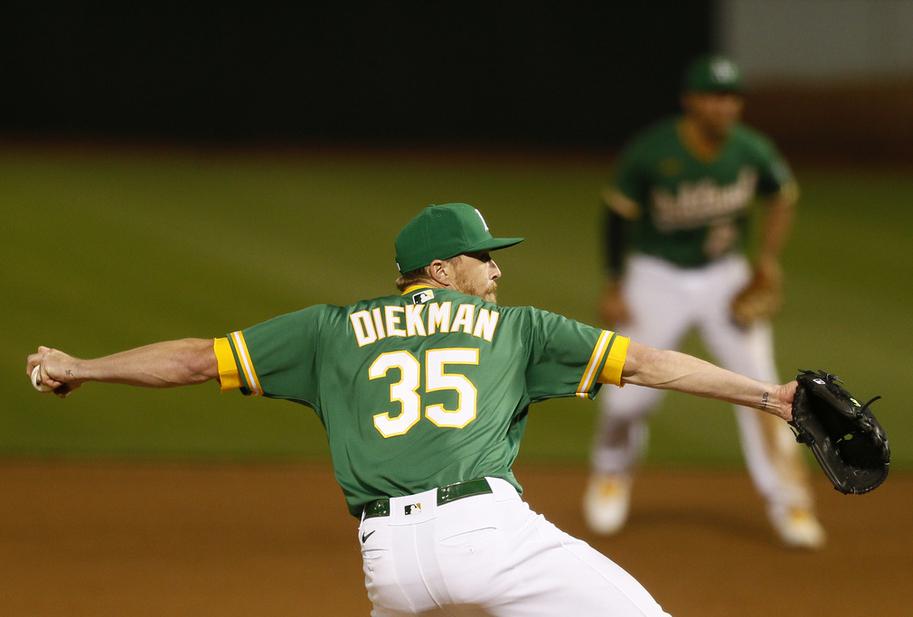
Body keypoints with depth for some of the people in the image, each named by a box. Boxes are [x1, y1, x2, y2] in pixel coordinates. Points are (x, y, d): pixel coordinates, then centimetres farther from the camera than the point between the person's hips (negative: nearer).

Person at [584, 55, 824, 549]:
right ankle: (611, 473, 31)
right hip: (657, 279, -1)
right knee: (627, 394, -1)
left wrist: (769, 259, -4)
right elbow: (619, 214, -7)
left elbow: (782, 196, 7)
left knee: (757, 384, -9)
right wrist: (613, 288, -5)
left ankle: (789, 502, 0)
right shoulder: (650, 153, -20)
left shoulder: (753, 152, -13)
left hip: (725, 279, 2)